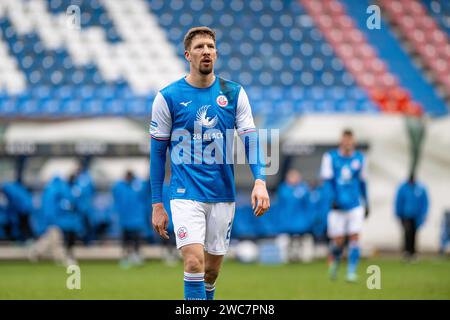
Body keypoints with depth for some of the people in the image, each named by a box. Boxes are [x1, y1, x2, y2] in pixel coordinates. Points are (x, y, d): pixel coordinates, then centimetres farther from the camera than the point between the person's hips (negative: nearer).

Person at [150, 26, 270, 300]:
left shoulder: (234, 93, 4)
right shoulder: (168, 97, -2)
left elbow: (250, 139, 1)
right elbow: (158, 152, 3)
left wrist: (260, 180, -17)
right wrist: (157, 205, 1)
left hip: (223, 195, 3)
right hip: (186, 194, -3)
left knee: (212, 268, 10)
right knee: (194, 261, -19)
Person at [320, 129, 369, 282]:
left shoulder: (359, 158, 8)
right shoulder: (331, 157, -2)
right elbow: (327, 179, -7)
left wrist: (366, 203, 19)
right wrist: (333, 199, -20)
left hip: (355, 206, 2)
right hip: (337, 206, -2)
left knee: (354, 238, -9)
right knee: (338, 241, 0)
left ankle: (351, 272, -5)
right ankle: (334, 261, 31)